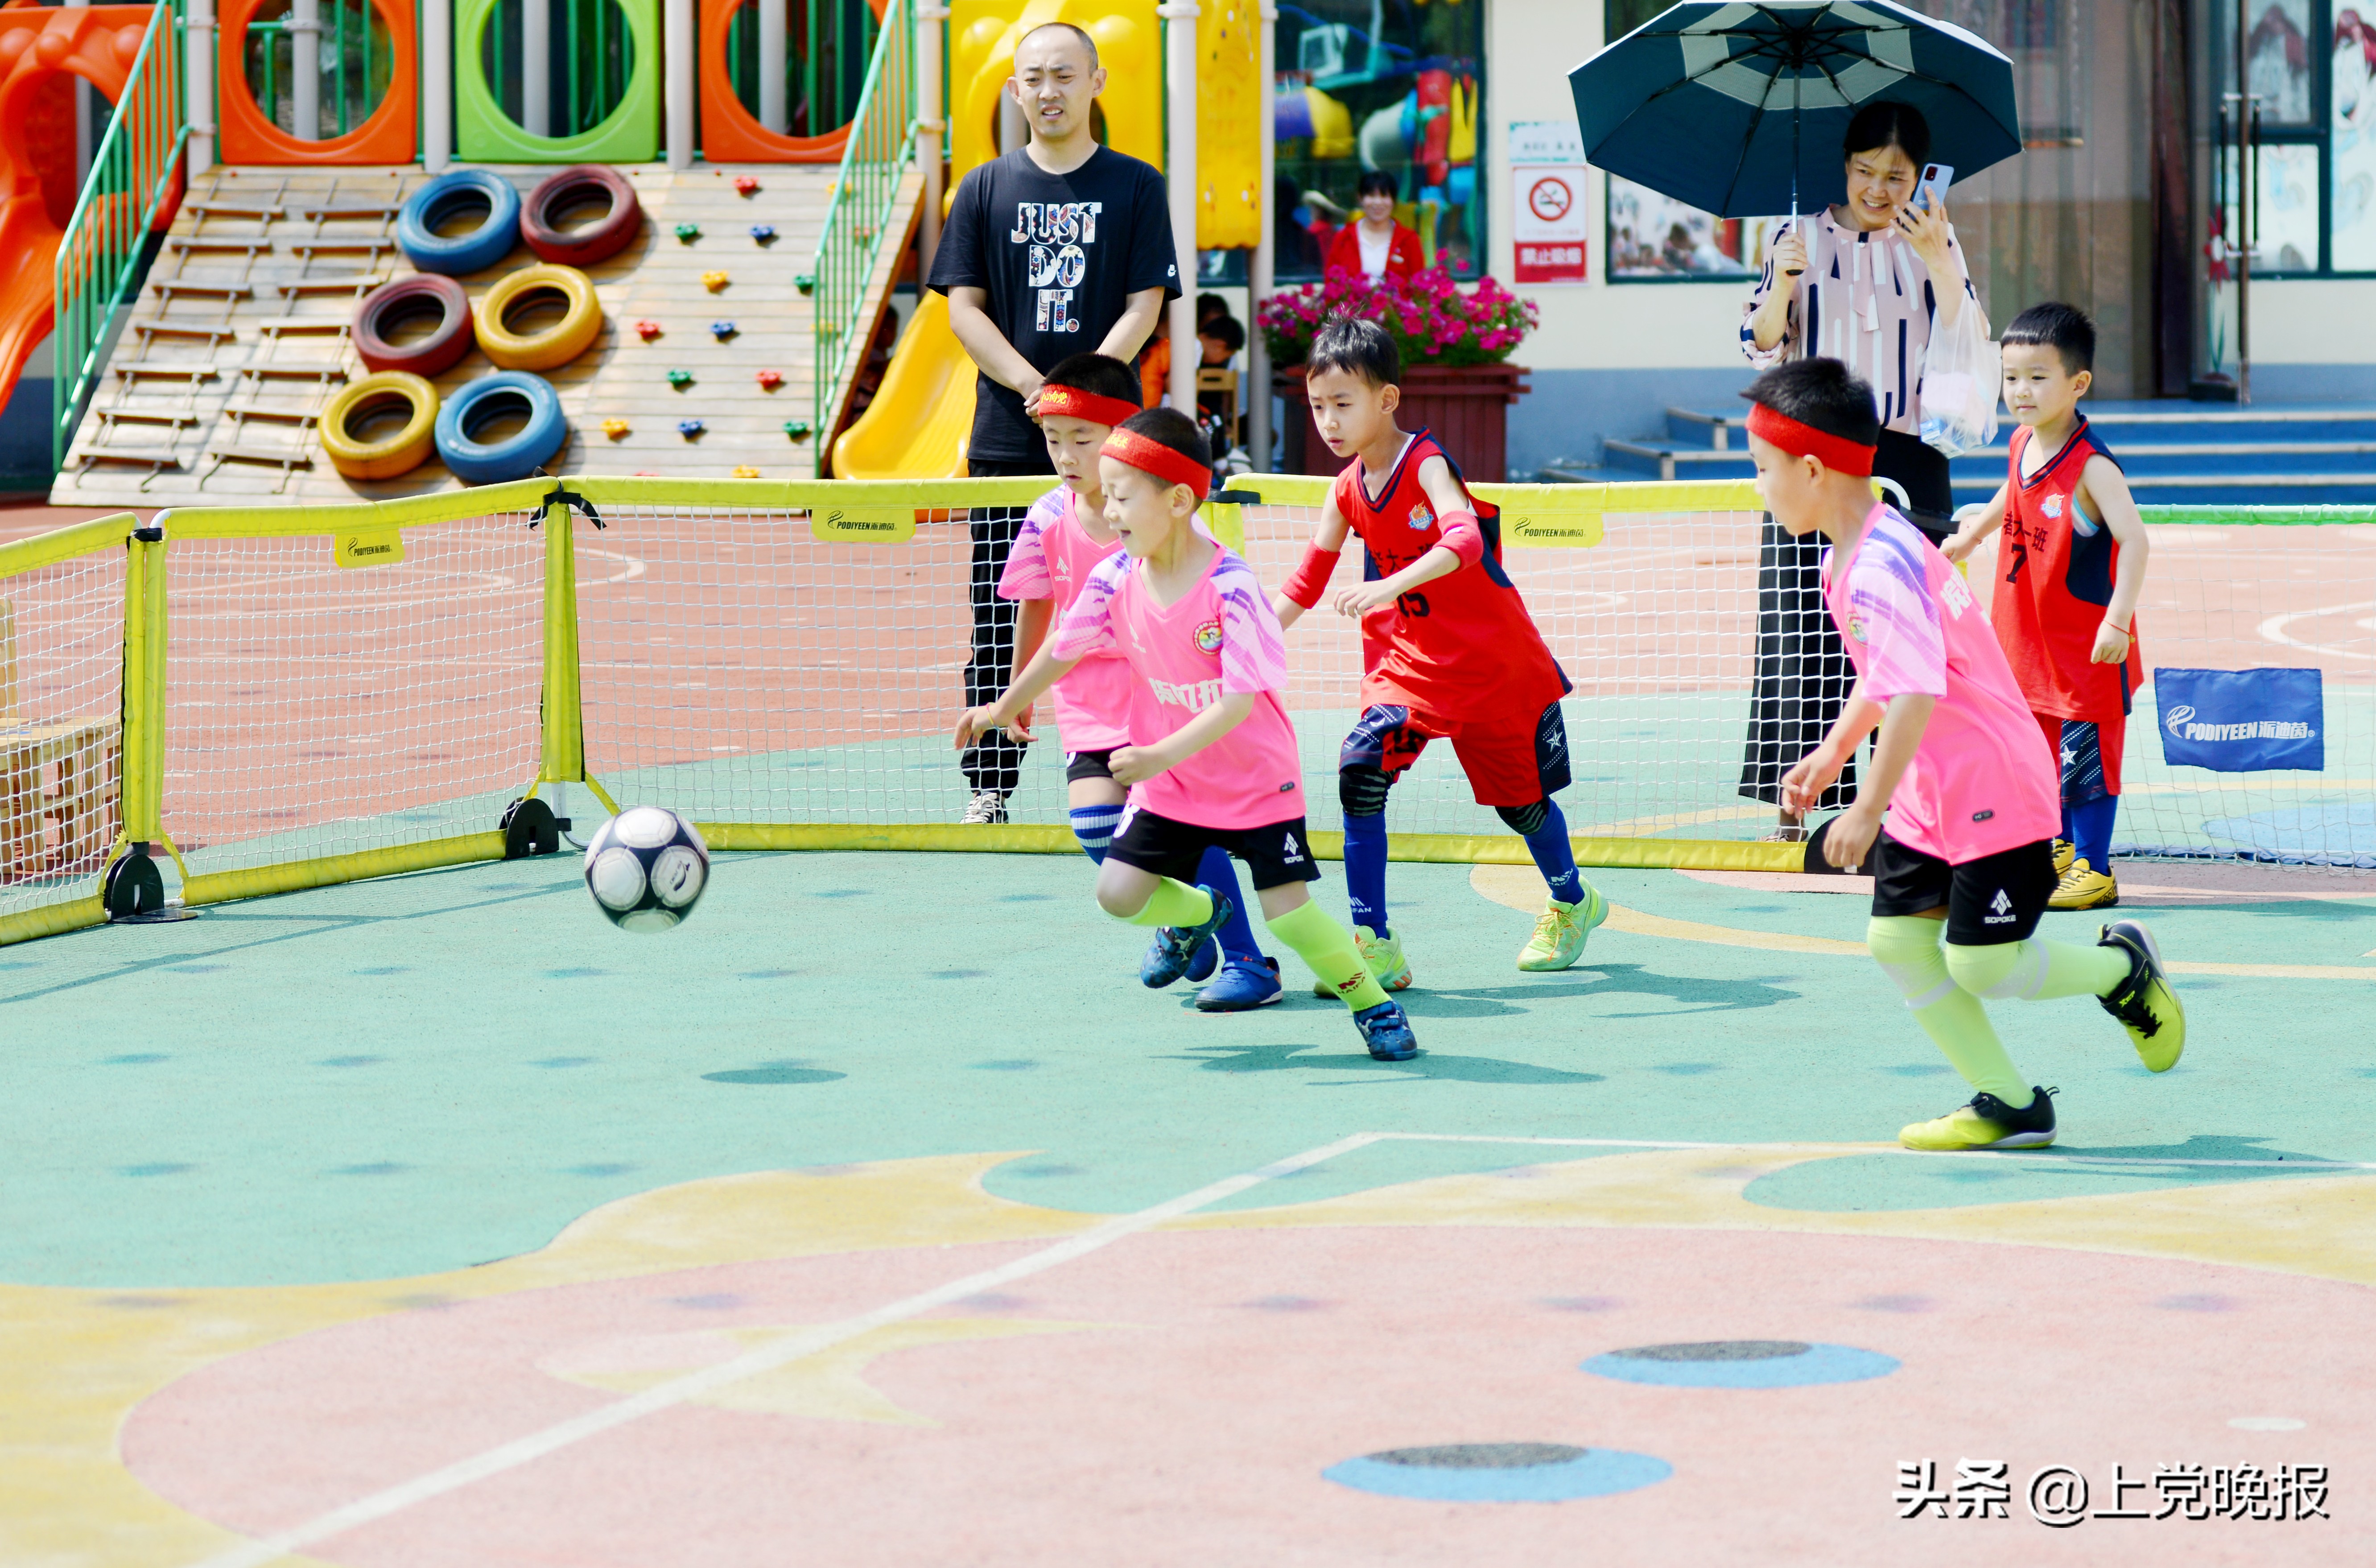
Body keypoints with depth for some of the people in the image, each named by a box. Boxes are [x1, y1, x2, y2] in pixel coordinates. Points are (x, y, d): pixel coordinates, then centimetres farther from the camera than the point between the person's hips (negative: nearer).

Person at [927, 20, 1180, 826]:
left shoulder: (1135, 188, 5)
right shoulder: (984, 190, 9)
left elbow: (1144, 306, -1)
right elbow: (964, 308, 3)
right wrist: (1035, 387, -12)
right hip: (1005, 442, 1)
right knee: (999, 619, 1)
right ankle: (989, 784, 6)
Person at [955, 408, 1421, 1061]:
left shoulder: (1230, 588, -26)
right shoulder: (1117, 579, -8)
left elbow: (1240, 699, -29)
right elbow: (1067, 646, 10)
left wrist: (1162, 755, -36)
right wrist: (1005, 707, 22)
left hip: (1255, 776, -5)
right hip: (1168, 784, 5)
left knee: (1286, 912, -11)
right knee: (1118, 892, -4)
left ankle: (1373, 1004, 11)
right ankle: (1199, 912, 29)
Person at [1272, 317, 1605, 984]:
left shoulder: (1427, 465, -20)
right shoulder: (1348, 491, -1)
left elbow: (1463, 539, -39)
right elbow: (1307, 583, 10)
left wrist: (1389, 586, -52)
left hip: (1493, 662, -4)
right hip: (1409, 662, 4)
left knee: (1520, 797, 12)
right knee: (1359, 773, -19)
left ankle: (1572, 902, 44)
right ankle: (1374, 948, -15)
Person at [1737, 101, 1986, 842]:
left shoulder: (1934, 244, 8)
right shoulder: (1803, 238, 6)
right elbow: (1761, 346, 4)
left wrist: (1939, 264, -15)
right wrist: (1782, 285, -15)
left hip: (1908, 457, 1)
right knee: (1806, 629, -4)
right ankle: (1793, 802, 0)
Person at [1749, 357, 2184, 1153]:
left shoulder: (1878, 570, -26)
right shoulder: (1849, 557, 7)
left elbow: (1915, 696, -32)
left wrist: (1868, 810, -27)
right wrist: (1834, 750, 23)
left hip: (1993, 789, -10)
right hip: (1928, 794, 10)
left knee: (1979, 963, -6)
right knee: (1897, 939, 3)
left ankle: (2123, 967, 21)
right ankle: (2009, 1103, 9)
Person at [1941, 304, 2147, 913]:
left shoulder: (2092, 466, -22)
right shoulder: (2022, 446, 2)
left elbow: (2134, 540, -27)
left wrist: (2117, 620, -31)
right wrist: (1968, 537, 34)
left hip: (2088, 645, -8)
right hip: (2033, 635, 8)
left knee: (2086, 751, -2)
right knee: (2043, 747, 17)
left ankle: (2094, 869, 7)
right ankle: (2063, 850, 32)